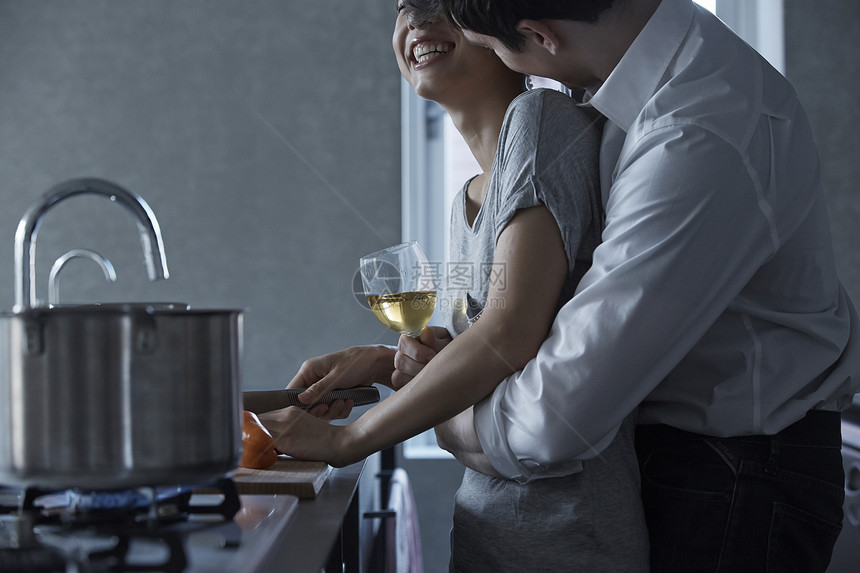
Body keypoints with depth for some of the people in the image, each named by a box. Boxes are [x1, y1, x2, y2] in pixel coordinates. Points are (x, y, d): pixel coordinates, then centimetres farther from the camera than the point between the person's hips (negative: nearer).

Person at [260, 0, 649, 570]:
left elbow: (509, 337, -21)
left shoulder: (542, 116, -12)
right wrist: (385, 363, 2)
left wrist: (345, 438, -13)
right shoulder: (468, 201, 12)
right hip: (486, 513, 7)